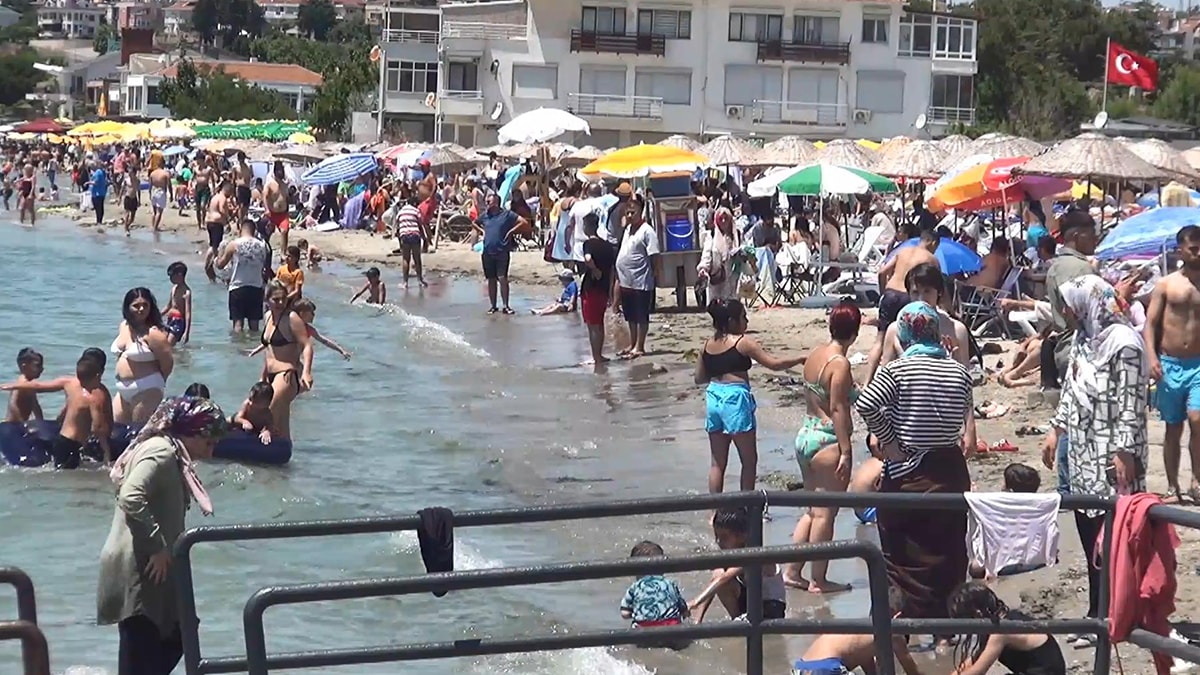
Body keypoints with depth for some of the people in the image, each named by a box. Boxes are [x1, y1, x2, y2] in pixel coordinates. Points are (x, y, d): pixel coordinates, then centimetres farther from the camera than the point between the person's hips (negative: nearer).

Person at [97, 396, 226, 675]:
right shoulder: (162, 452, -13)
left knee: (172, 640, 17)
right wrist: (157, 548, -21)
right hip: (139, 571, -11)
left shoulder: (169, 454, 19)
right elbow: (131, 499, -27)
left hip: (150, 569, 11)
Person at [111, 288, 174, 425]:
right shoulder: (124, 327, 8)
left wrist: (156, 381, 1)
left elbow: (168, 362, -16)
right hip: (123, 390, 8)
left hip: (146, 391, -8)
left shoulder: (153, 333, -18)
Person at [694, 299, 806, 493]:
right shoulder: (743, 342, -8)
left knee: (717, 463, 12)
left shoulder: (707, 345, 9)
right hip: (735, 398, -6)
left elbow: (699, 378, 15)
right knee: (749, 461, 6)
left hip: (713, 397, 6)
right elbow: (775, 364, -9)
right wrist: (801, 359, 1)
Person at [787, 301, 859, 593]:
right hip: (828, 441, -8)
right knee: (825, 513, -1)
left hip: (806, 435, 8)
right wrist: (846, 451, -18)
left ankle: (792, 571, 17)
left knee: (813, 510, 17)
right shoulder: (839, 364, -16)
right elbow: (838, 409, -19)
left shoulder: (814, 356, 9)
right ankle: (818, 580, 4)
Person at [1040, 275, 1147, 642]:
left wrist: (1124, 453, -19)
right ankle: (1099, 611, 19)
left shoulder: (1123, 343, -17)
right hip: (1082, 452, 8)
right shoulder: (1082, 337, 9)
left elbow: (1131, 404, -18)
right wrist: (1055, 430, 19)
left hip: (1110, 456, -8)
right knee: (1089, 533, 11)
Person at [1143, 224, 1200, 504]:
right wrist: (1152, 357, -13)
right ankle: (1173, 487, 17)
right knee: (1173, 428, 8)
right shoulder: (1166, 284, 3)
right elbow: (1150, 324, 1)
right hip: (1170, 364, 0)